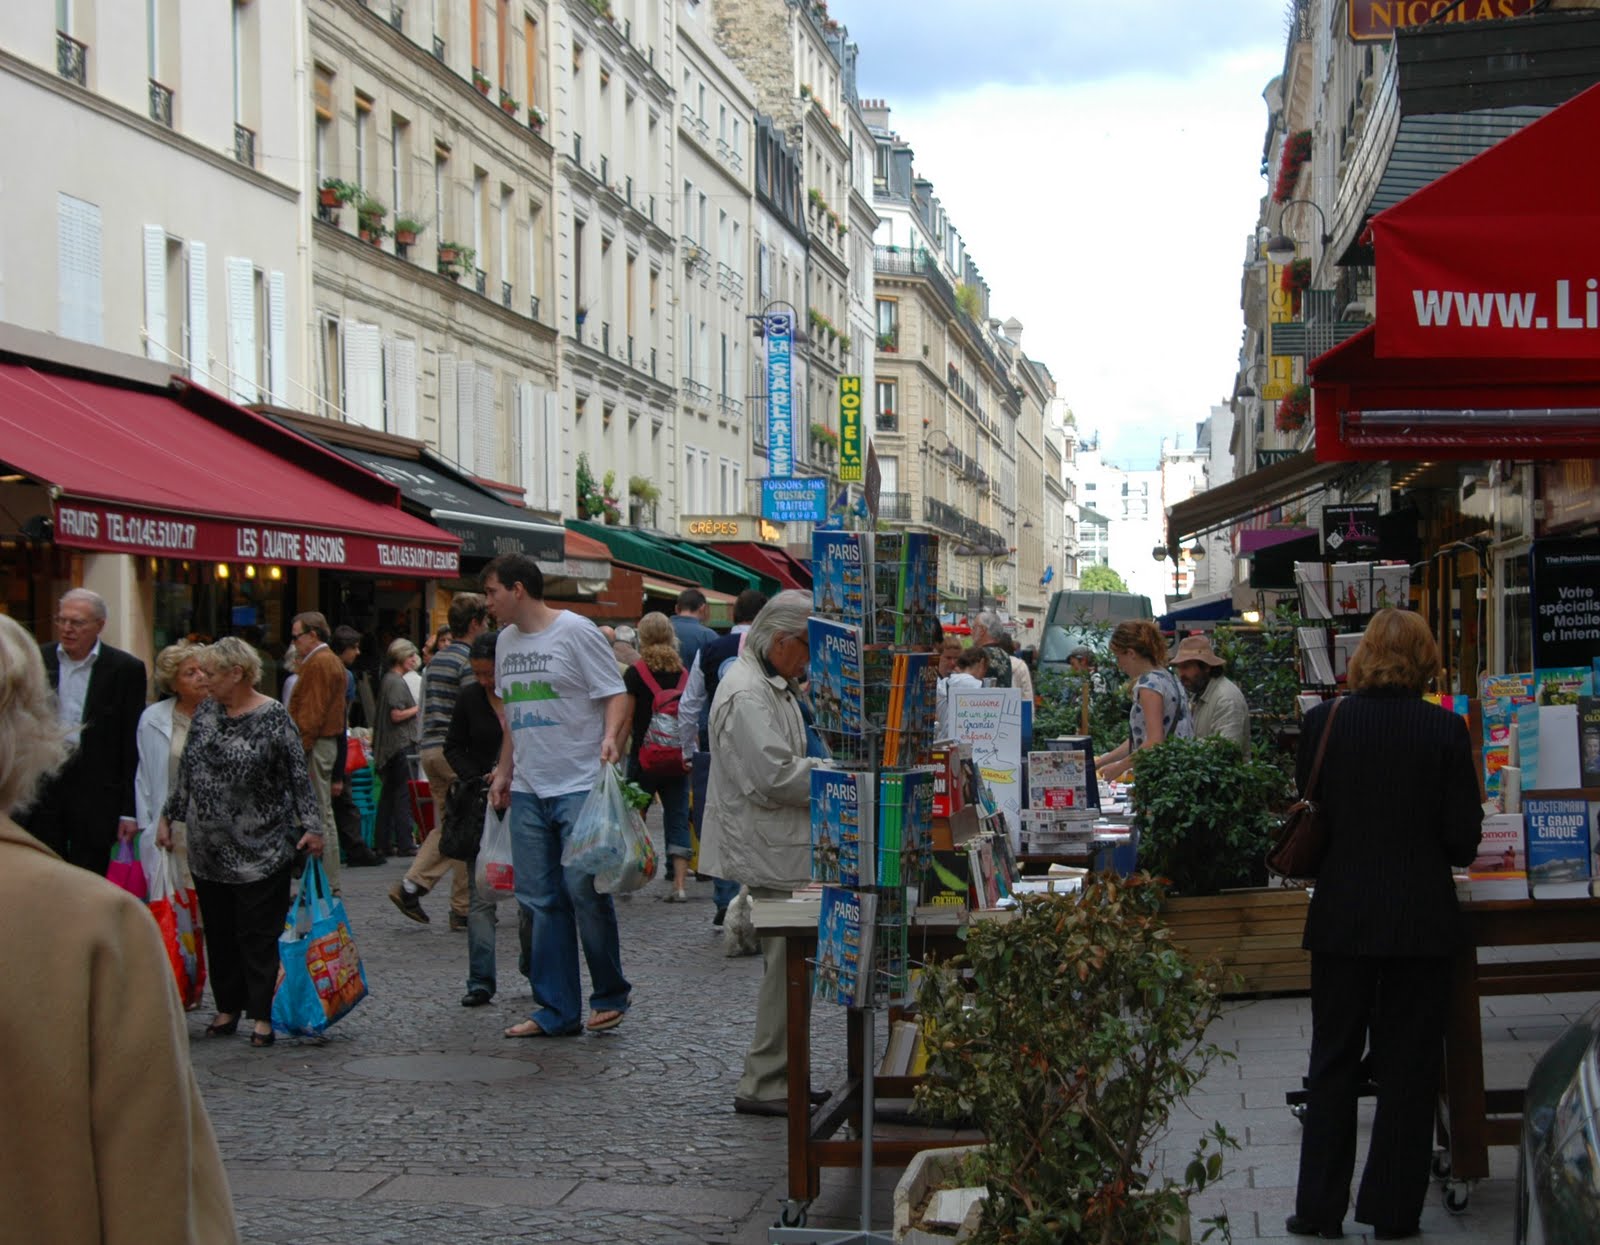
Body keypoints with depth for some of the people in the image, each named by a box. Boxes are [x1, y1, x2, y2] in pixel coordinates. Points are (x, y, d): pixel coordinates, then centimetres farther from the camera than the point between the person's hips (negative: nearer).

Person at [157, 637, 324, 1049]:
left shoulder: (273, 717, -9)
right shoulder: (205, 713, 8)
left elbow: (299, 775, -8)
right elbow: (186, 771, 17)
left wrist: (311, 826, -13)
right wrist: (168, 815, 17)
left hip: (259, 850, -6)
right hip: (209, 847, 6)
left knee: (259, 934, -2)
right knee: (218, 932, 11)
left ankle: (264, 1015, 4)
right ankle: (227, 1008, 21)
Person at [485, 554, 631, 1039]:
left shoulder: (576, 631, -6)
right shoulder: (506, 641, 15)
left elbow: (616, 695, -9)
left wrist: (609, 739, -25)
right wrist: (504, 771, 22)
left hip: (580, 785, -7)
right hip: (528, 790, 7)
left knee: (585, 891, -6)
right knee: (540, 900, 5)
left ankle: (610, 996, 12)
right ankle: (556, 1011, 10)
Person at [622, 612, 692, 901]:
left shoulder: (635, 673, -6)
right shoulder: (684, 674, 3)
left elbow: (626, 719, -6)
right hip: (677, 760, 3)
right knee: (677, 820, 4)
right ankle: (679, 884, -4)